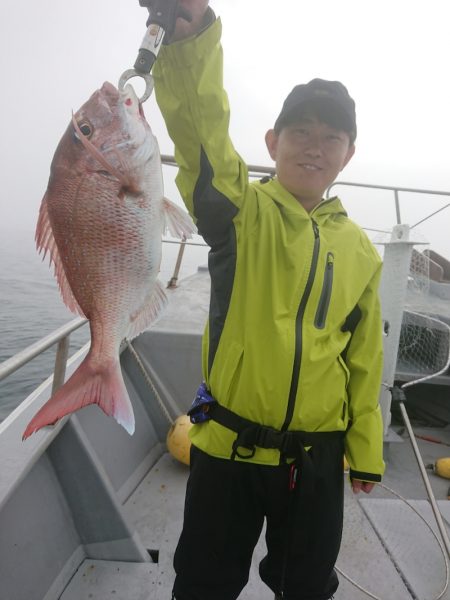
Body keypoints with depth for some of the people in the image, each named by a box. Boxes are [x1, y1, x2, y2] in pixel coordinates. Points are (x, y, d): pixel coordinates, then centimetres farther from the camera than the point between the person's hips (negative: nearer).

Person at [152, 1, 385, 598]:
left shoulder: (360, 251, 2)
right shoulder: (243, 210, -8)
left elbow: (364, 359, 7)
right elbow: (200, 128, -28)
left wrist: (366, 452, 13)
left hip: (318, 458, 3)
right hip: (229, 445, -2)